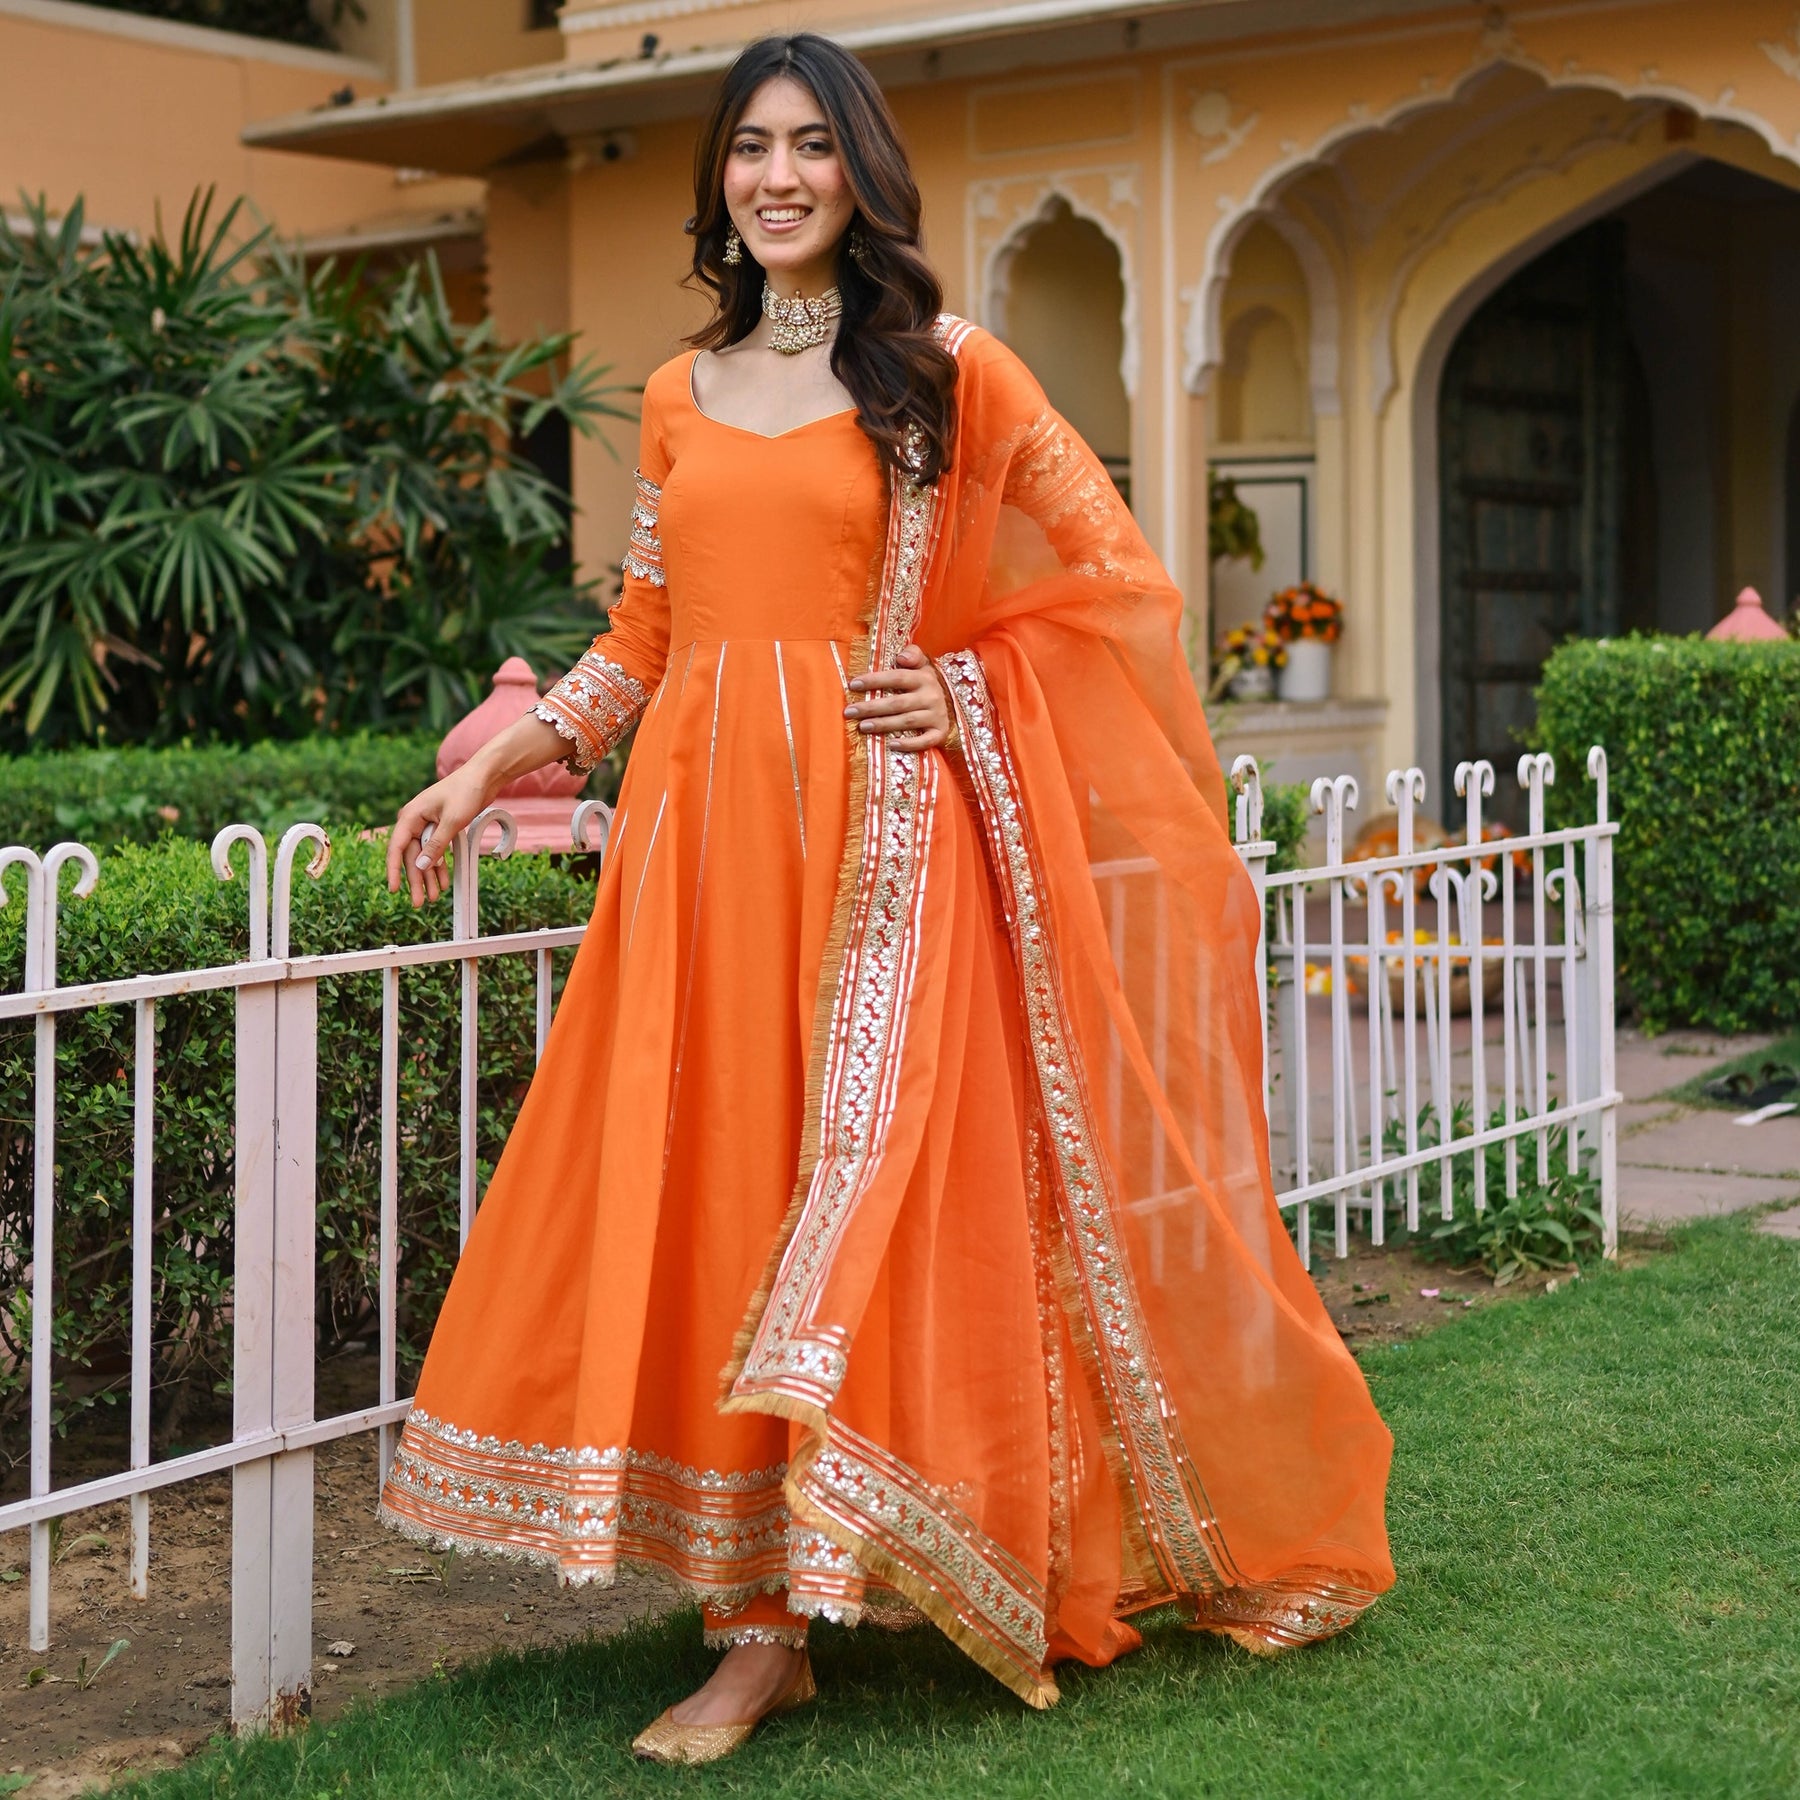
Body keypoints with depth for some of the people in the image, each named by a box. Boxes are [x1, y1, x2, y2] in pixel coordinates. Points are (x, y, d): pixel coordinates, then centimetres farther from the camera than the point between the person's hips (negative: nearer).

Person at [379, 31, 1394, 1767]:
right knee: (710, 1201, 1)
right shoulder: (678, 398, 15)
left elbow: (1117, 579, 4)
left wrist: (961, 690, -5)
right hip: (705, 838, 5)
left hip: (876, 840, -4)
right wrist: (489, 764, 13)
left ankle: (783, 1612, -2)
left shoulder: (946, 374, 2)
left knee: (850, 1191, -9)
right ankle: (760, 1621, 9)